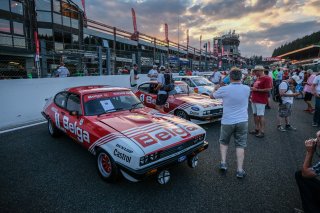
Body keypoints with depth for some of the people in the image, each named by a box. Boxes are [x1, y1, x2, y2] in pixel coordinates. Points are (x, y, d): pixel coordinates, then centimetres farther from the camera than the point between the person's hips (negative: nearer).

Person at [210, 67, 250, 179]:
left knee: (224, 142, 21)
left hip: (227, 121, -1)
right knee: (240, 145, 11)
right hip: (242, 121, 2)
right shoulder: (247, 89, -4)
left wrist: (216, 88, 24)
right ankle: (240, 170, 11)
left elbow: (212, 96, 4)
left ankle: (223, 162, 16)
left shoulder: (224, 89, -13)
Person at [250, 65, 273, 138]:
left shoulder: (267, 78, -11)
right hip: (254, 100, 9)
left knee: (260, 116, -5)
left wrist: (256, 89, -17)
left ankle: (262, 132, 3)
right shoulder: (257, 78, 16)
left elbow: (268, 89, -20)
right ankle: (256, 129, 24)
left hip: (261, 101, -9)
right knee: (255, 114, 13)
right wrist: (252, 96, 18)